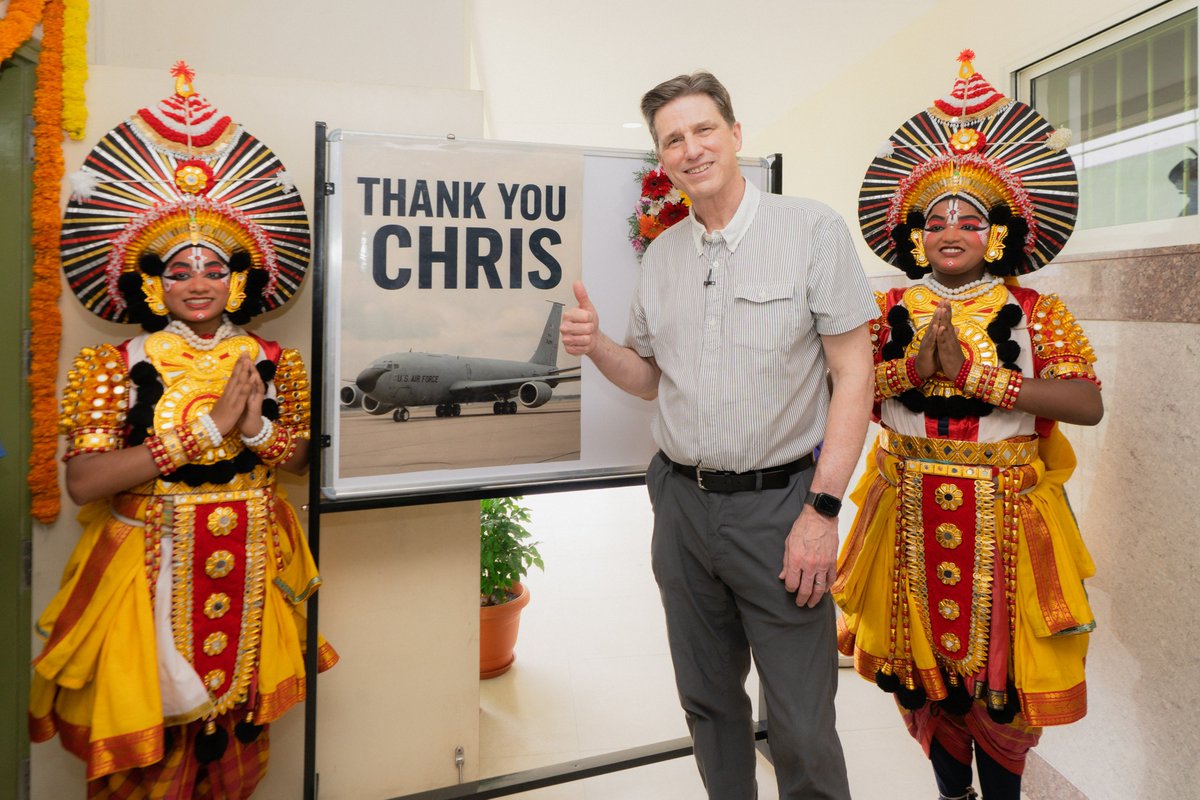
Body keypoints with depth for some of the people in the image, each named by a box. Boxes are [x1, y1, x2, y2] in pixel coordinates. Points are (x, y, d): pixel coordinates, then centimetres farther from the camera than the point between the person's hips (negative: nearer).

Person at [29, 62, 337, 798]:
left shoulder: (271, 362, 1)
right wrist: (206, 427, -20)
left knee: (235, 735, 15)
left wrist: (257, 433, -14)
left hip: (250, 568, 2)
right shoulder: (117, 367, -6)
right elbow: (83, 482, -16)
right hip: (150, 567, -2)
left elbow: (301, 457, 8)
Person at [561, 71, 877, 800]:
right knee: (709, 701, 18)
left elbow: (854, 374, -8)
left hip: (777, 502, -4)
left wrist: (823, 509, -15)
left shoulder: (812, 229, -5)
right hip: (681, 501, 5)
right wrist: (595, 346, -4)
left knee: (801, 727, 3)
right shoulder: (662, 254, 9)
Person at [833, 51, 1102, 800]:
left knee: (999, 668, 9)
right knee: (924, 662, 14)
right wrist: (913, 368, -21)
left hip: (1002, 514, -1)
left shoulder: (1036, 311, -2)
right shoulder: (890, 311, 2)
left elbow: (1090, 404, -15)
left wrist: (979, 373, -21)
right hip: (912, 512, 2)